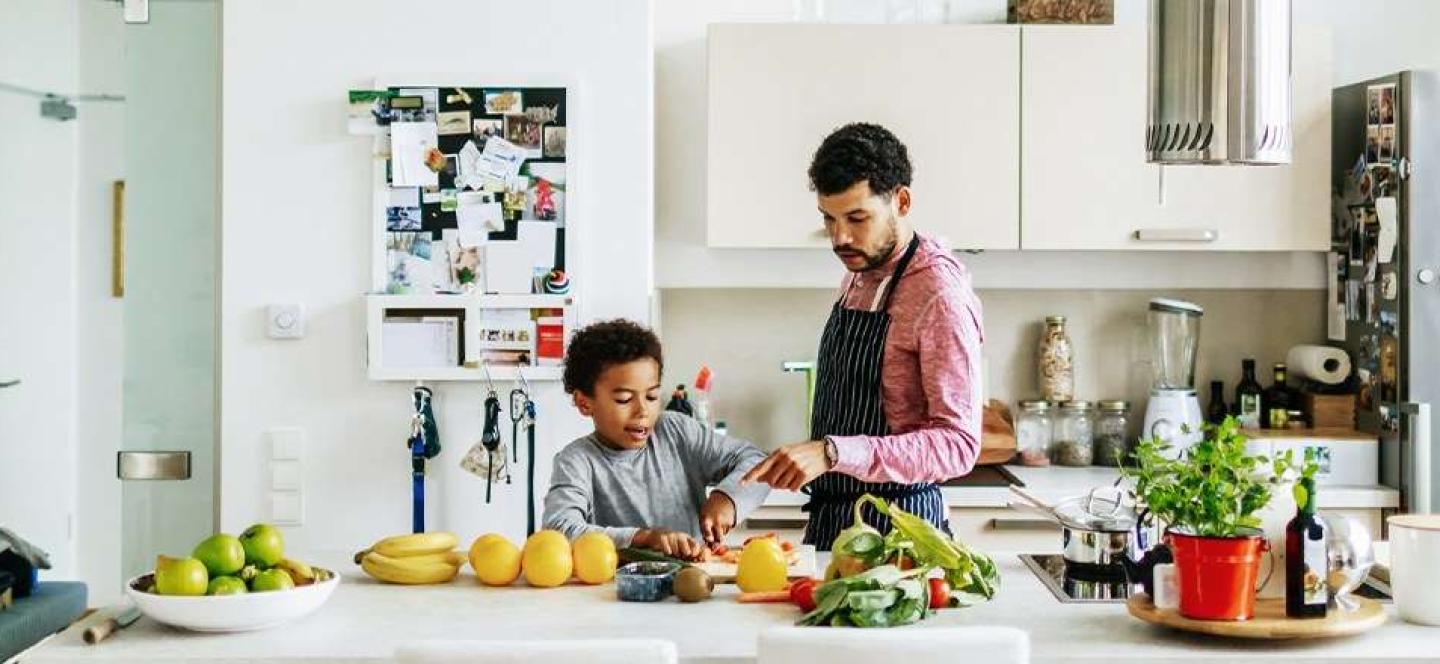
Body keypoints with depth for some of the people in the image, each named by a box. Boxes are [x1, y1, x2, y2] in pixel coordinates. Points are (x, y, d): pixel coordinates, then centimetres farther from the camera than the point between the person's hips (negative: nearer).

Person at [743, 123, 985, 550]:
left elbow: (958, 443, -25)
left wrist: (831, 452, -34)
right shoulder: (858, 275, 9)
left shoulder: (939, 295, -18)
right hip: (828, 521, 8)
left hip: (893, 530, -8)